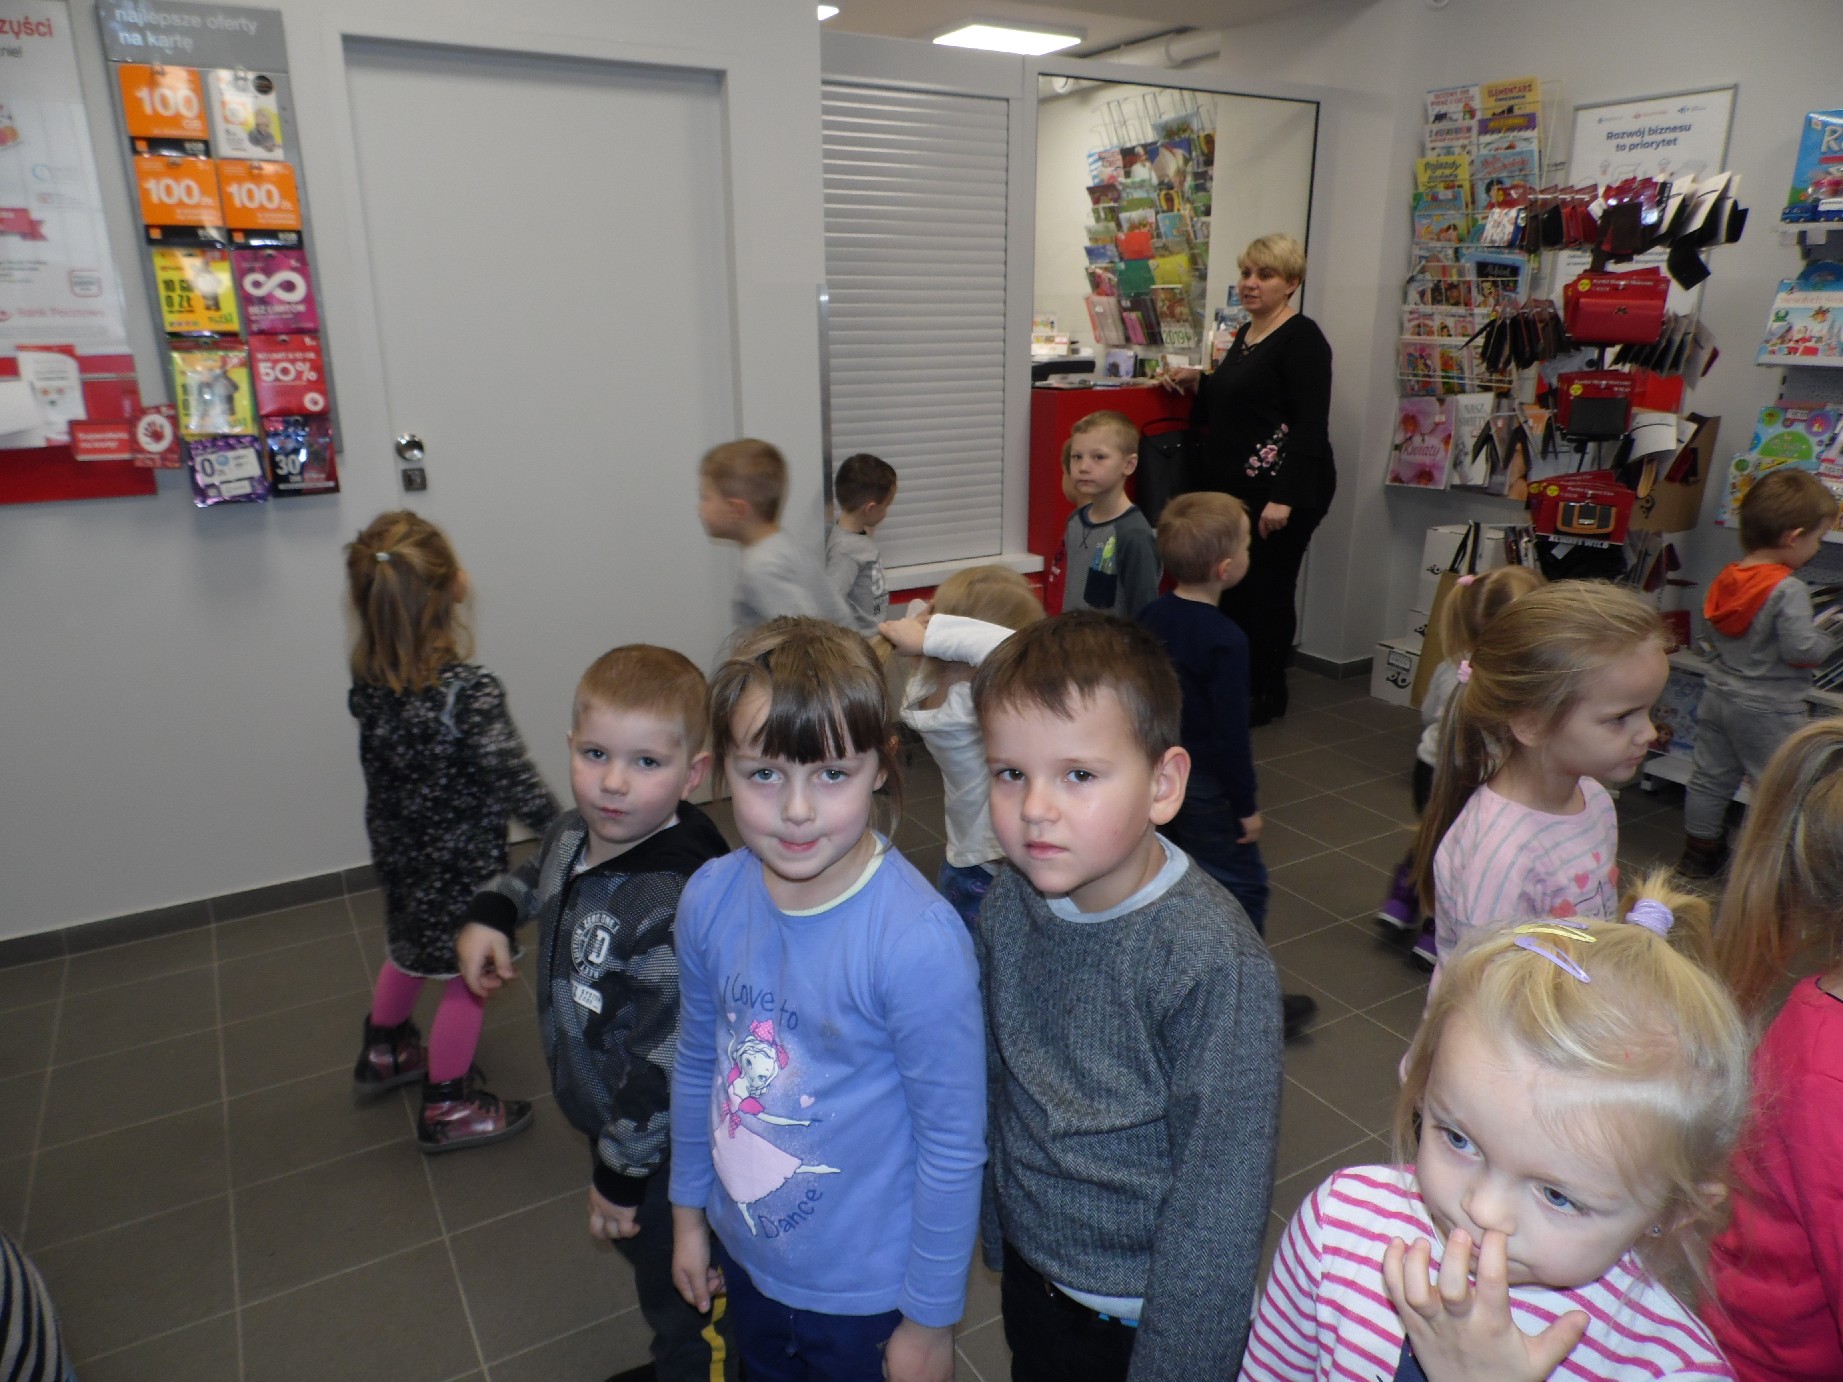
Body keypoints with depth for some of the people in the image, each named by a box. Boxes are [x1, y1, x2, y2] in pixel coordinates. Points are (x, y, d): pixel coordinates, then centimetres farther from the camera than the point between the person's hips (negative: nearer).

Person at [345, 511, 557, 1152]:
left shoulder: (368, 676, -11)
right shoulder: (469, 691, -32)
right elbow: (512, 781, -27)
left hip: (398, 848, 7)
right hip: (461, 862, -7)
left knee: (411, 948, 31)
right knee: (468, 977, 13)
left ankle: (383, 1052, 54)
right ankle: (447, 1108, 29)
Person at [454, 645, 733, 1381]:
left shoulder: (675, 906, -37)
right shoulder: (575, 833, -9)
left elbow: (662, 1063, -30)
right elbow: (538, 872, 17)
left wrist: (623, 1171, -20)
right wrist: (491, 912, 0)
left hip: (660, 1147, -9)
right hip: (607, 1118, 9)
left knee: (676, 1290, 16)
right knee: (642, 1257, 32)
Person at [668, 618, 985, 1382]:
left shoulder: (919, 940, -30)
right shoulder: (709, 898, -14)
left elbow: (954, 1145, -20)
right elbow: (699, 1063, 1)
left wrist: (931, 1321, -10)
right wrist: (688, 1212, 12)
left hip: (866, 1290, -5)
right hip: (745, 1255, 5)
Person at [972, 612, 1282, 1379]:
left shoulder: (1214, 962, -28)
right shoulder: (1008, 904, -13)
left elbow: (1220, 1196, -20)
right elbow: (993, 1086, 1)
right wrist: (997, 1230, 11)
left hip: (1143, 1307, -4)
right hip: (1029, 1271, 5)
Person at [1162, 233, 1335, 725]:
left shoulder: (1302, 338, -11)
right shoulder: (1246, 334, 15)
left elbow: (1310, 425, -18)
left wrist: (1285, 498, -24)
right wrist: (1197, 383, 11)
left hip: (1278, 490, -9)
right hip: (1233, 486, 9)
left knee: (1266, 590, -2)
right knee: (1232, 588, 12)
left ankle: (1266, 696, 12)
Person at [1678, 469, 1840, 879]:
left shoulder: (1726, 578, 2)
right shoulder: (1788, 590, -21)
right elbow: (1801, 648, -23)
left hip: (1719, 692, 8)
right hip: (1768, 708, -8)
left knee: (1710, 776, 16)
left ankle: (1699, 852, 28)